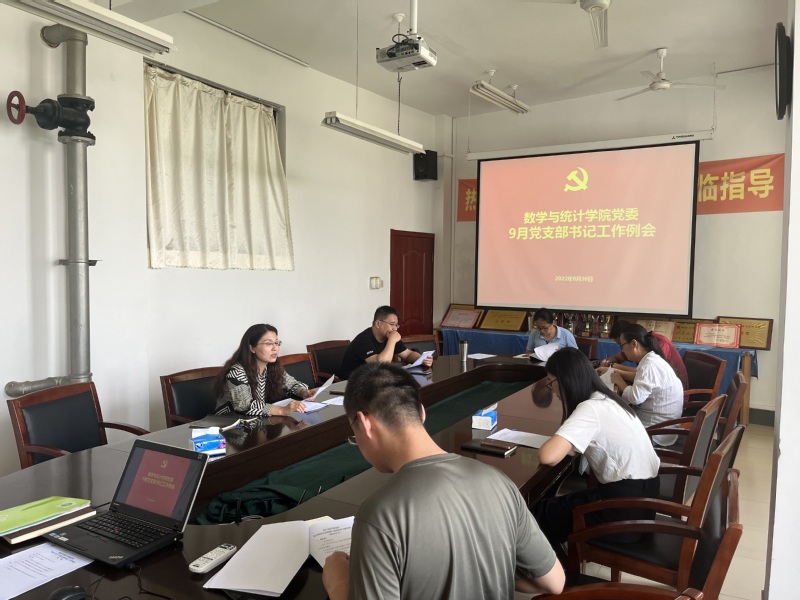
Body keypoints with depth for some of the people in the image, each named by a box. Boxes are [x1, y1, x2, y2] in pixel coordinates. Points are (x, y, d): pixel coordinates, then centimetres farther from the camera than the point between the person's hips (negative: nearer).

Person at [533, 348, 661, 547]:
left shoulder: (590, 409, -21)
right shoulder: (604, 399, 6)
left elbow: (548, 456, -32)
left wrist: (559, 444, -10)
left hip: (627, 508, -8)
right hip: (641, 494, 8)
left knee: (543, 511, 12)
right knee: (561, 502, 26)